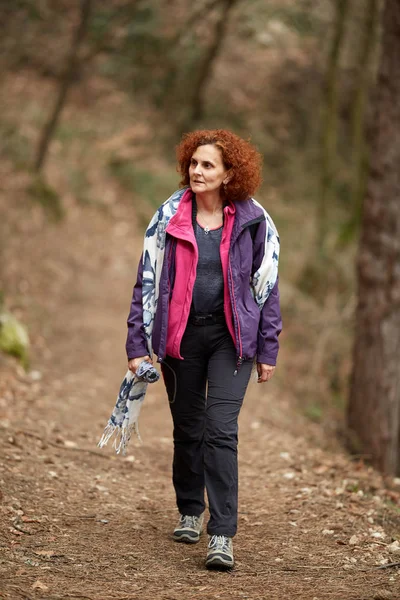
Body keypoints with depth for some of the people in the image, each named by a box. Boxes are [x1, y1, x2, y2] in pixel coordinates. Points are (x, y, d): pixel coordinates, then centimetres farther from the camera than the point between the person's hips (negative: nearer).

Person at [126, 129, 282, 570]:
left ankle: (222, 535, -11)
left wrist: (268, 350, 3)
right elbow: (147, 281, 3)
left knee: (220, 429, -12)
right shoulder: (170, 217, -1)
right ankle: (190, 511, 35)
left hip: (231, 336, -2)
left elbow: (267, 285, 4)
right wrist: (137, 345, -1)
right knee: (187, 428, 13)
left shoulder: (252, 220, -3)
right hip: (181, 335, 2)